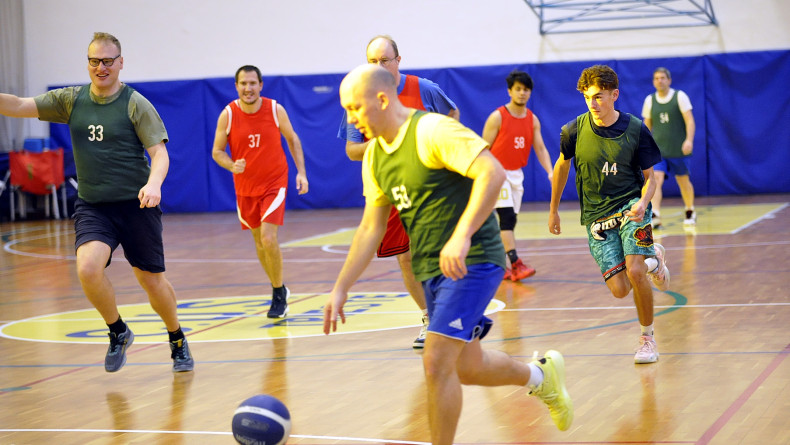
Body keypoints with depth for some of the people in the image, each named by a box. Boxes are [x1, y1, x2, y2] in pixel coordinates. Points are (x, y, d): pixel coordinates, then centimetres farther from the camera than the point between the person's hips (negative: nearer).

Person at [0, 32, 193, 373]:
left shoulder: (135, 104, -6)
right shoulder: (71, 100, 4)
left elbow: (159, 153, -11)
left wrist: (153, 184, -31)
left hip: (135, 205, -2)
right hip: (92, 206, 2)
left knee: (152, 280, 5)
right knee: (87, 268, -22)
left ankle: (178, 342, 32)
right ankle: (118, 332, 4)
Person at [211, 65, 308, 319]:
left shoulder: (275, 110, -10)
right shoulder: (227, 115, -9)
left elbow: (292, 139, 5)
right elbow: (217, 151, -3)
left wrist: (301, 172, -3)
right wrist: (232, 166, -23)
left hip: (274, 184, -3)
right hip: (245, 187, 3)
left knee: (268, 238, -17)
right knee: (259, 241, 13)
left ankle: (279, 295, 0)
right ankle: (279, 289, 33)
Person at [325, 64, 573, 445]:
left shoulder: (431, 131, -16)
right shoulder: (375, 156, 9)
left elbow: (493, 173, -26)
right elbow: (371, 228, 15)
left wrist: (461, 237, -35)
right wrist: (340, 288, 10)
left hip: (472, 261, -9)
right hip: (430, 269, 9)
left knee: (436, 363, -15)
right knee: (467, 369, 15)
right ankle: (541, 376, 42)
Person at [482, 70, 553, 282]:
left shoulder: (532, 119, 5)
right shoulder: (497, 117, -12)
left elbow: (540, 148, 3)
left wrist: (550, 171, -12)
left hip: (516, 174, 6)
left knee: (511, 220, 9)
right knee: (507, 216, -16)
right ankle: (515, 264, -23)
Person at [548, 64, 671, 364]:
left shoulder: (636, 130, -9)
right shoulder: (574, 131, -6)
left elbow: (650, 177, 0)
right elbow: (562, 166, 13)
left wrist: (643, 202, -21)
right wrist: (554, 209, 18)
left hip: (630, 206, -2)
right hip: (596, 216, 2)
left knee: (634, 272, -23)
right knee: (619, 289, -9)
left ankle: (648, 339, 0)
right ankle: (652, 259, 27)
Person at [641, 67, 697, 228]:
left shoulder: (680, 96, -4)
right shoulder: (650, 100, 5)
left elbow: (690, 120, -10)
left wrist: (689, 140, -24)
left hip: (678, 150, -1)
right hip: (657, 150, 1)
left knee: (683, 181, 12)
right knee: (656, 179, -18)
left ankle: (690, 212, 35)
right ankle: (655, 216, -28)